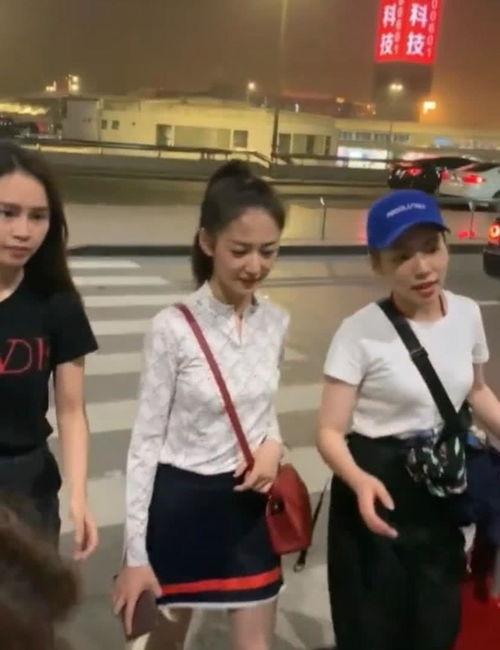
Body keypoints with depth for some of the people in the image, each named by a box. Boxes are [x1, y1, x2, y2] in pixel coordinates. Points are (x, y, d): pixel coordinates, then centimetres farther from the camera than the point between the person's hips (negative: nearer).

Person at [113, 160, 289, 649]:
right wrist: (136, 553, -12)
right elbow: (146, 440, -12)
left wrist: (273, 445, -9)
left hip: (247, 504, 4)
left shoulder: (276, 322, -2)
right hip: (179, 503, -3)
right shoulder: (174, 328, -17)